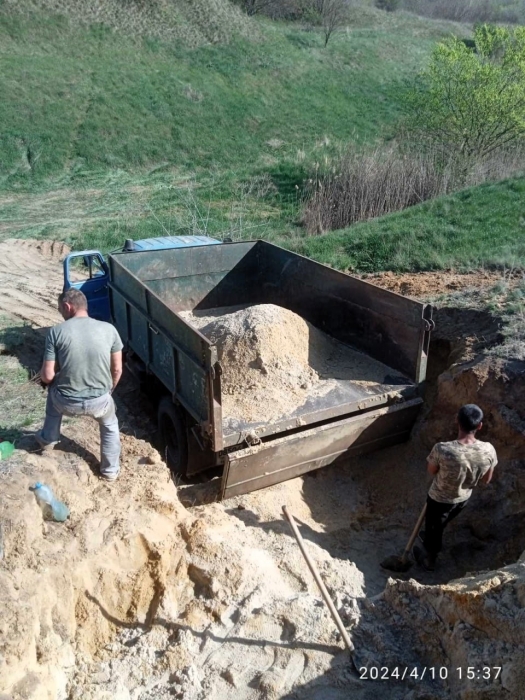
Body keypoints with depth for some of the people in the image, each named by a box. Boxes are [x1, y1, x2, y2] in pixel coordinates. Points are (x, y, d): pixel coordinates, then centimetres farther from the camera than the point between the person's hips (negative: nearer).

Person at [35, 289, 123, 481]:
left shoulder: (56, 332, -8)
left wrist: (41, 374, 18)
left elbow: (48, 376, -7)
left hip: (66, 403, 0)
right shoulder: (109, 329, -3)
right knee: (110, 425, 35)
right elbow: (117, 369, 4)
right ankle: (110, 470, 39)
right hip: (99, 401, 0)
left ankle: (48, 438, 52)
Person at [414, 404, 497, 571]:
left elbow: (431, 471, -16)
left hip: (440, 499, -3)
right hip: (464, 497, 4)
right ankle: (432, 539, 62)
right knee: (440, 524, 34)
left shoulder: (442, 449, -38)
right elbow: (486, 480, -8)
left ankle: (429, 560, 51)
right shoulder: (488, 450, -27)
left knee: (433, 527, 26)